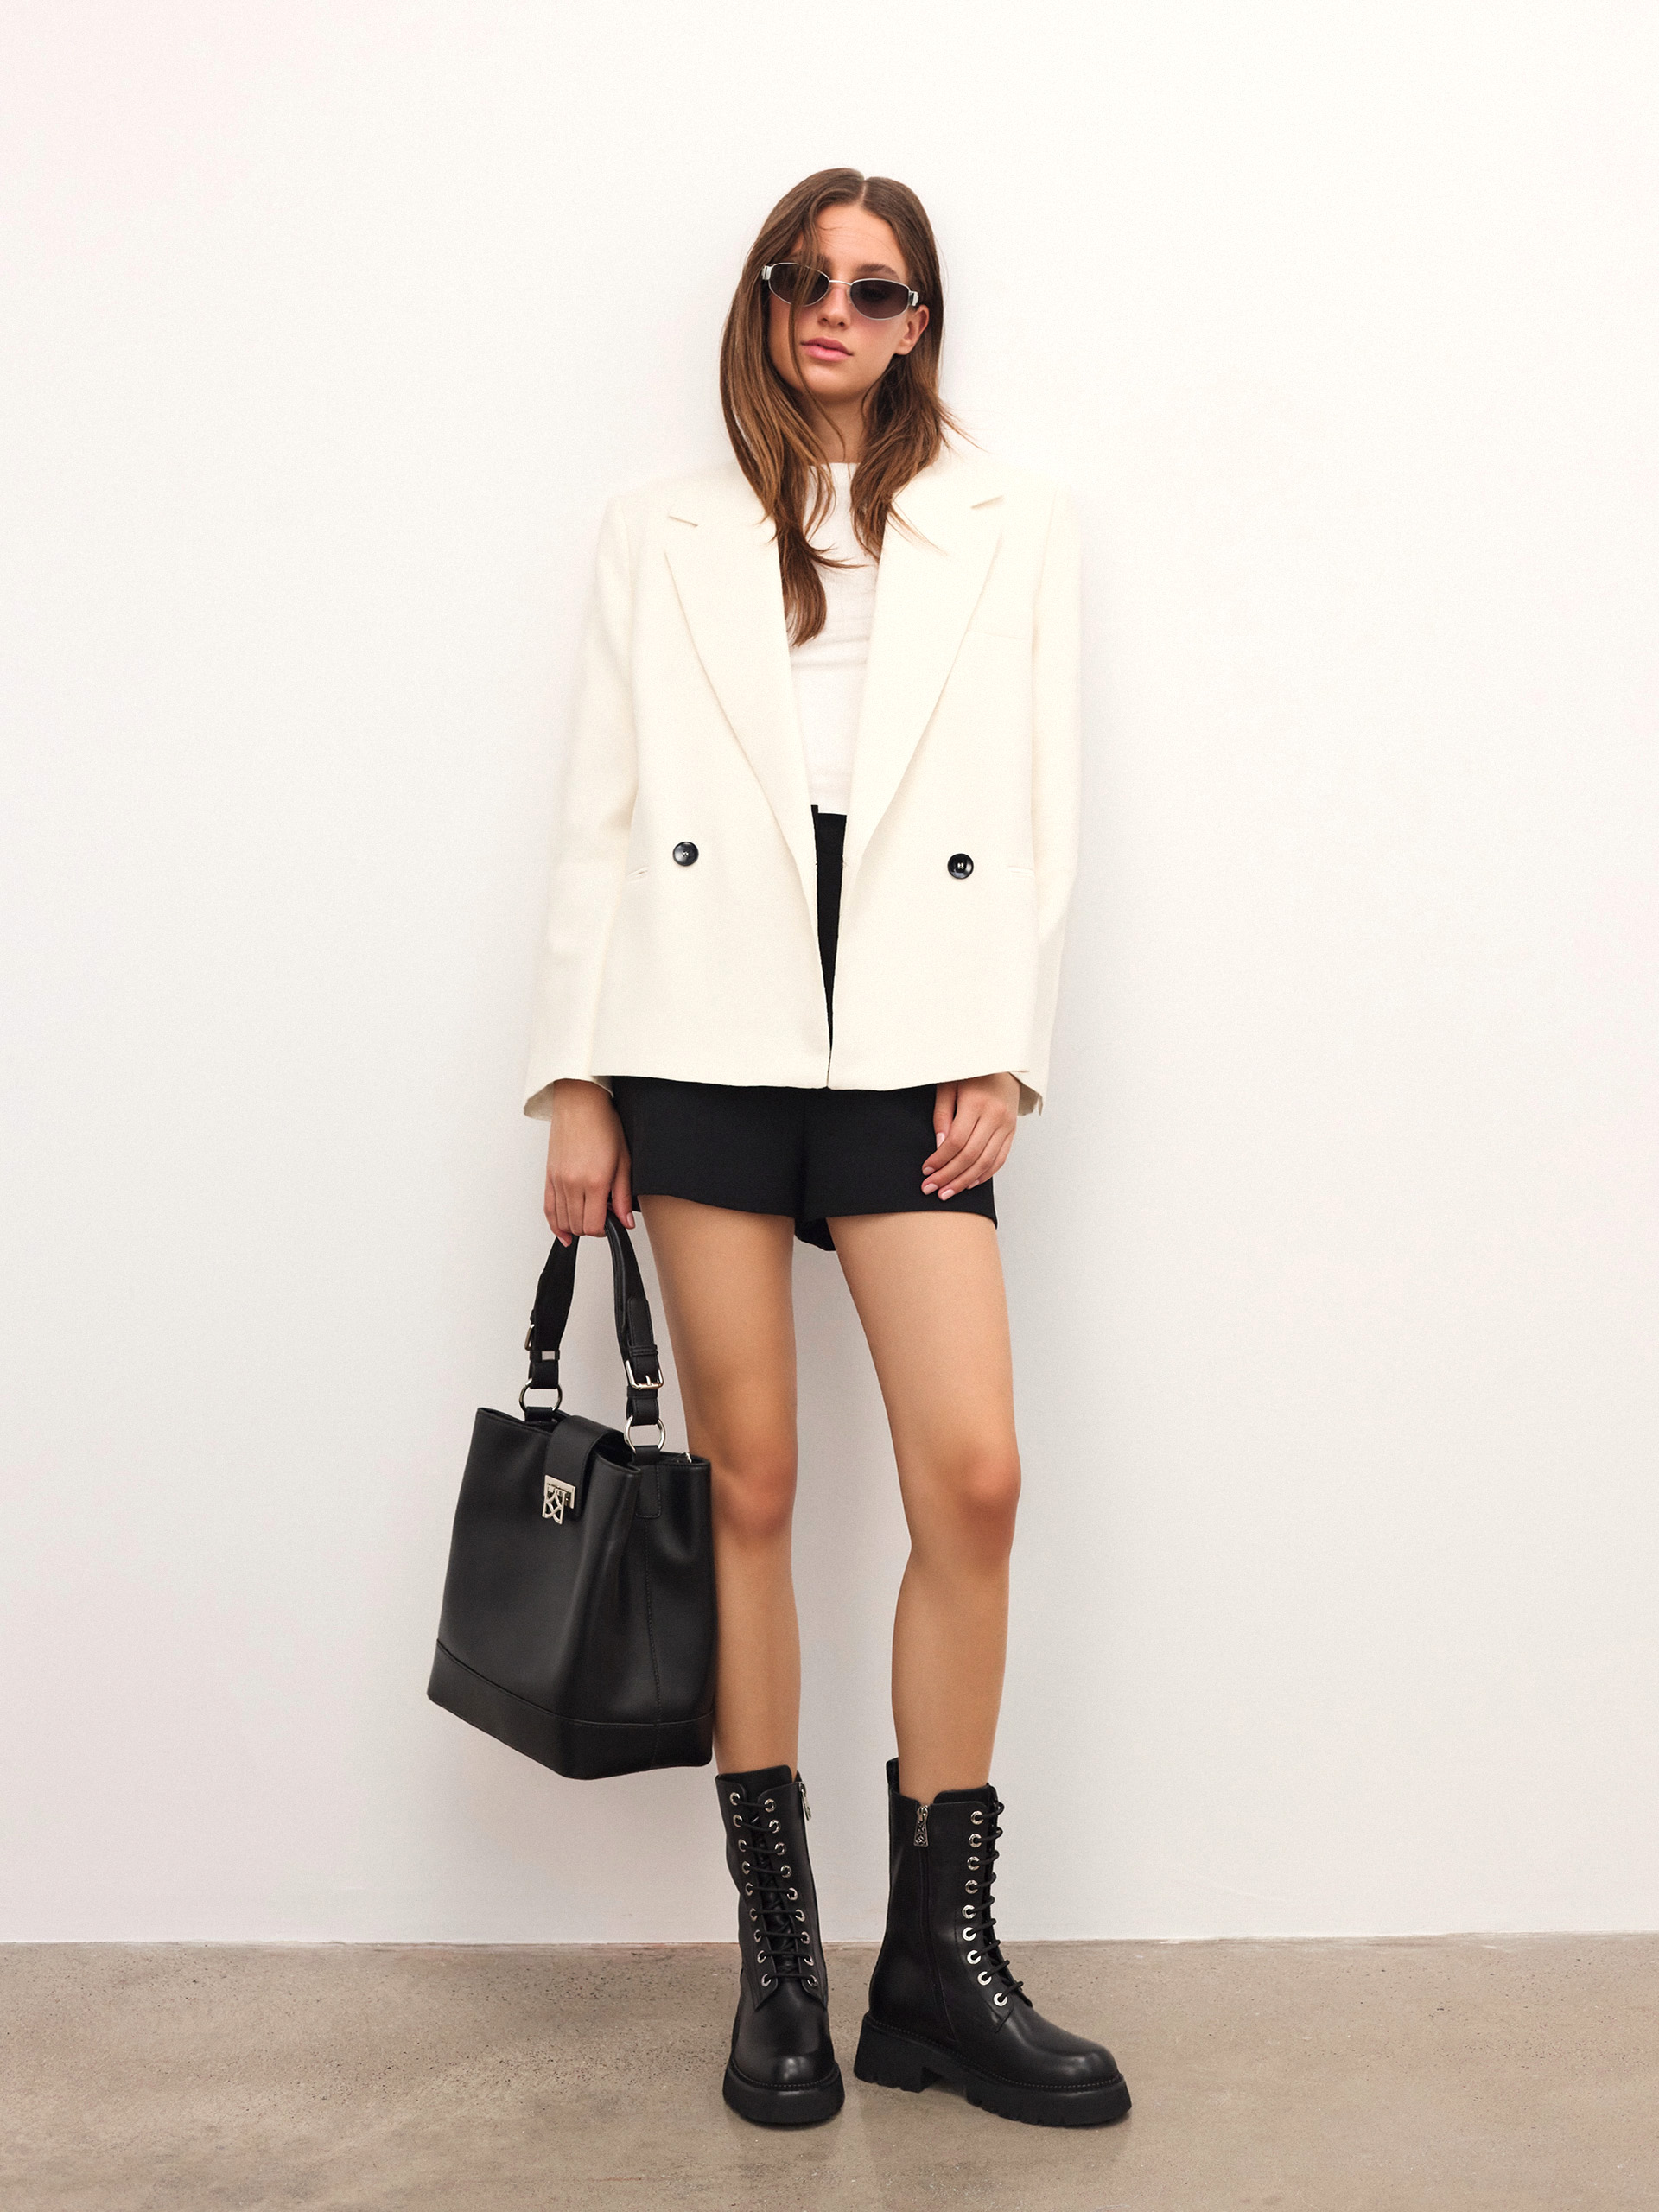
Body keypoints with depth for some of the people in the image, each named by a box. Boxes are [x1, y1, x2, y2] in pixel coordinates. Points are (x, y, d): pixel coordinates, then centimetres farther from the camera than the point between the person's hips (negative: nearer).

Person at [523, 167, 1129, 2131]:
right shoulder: (664, 534, 13)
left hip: (910, 1031, 0)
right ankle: (780, 1959, 14)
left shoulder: (1014, 528, 14)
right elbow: (601, 810, 9)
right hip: (707, 1026, 0)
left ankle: (938, 1967, 6)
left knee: (972, 1474, -9)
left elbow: (1040, 807, 8)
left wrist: (1003, 1054, -3)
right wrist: (577, 1080, 2)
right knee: (749, 1482, 2)